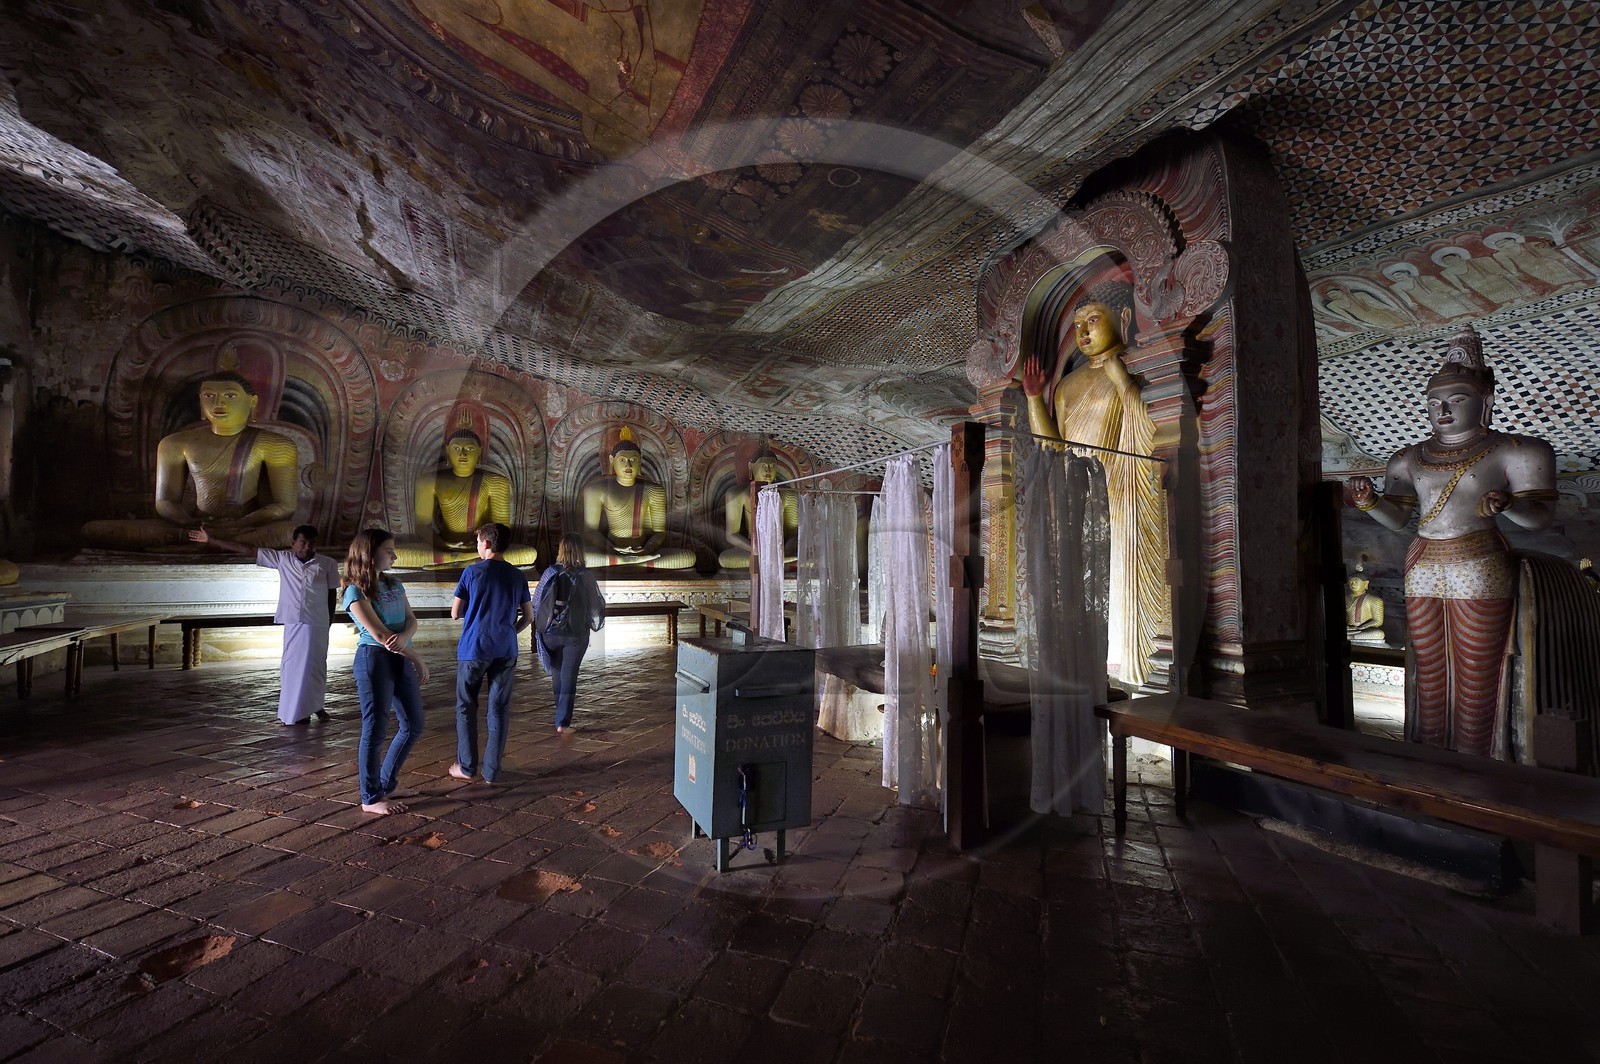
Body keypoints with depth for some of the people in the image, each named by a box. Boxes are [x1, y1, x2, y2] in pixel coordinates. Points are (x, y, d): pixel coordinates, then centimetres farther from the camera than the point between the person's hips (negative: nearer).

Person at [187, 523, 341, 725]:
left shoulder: (328, 564, -2)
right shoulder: (283, 559, 2)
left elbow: (332, 592, 4)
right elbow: (248, 550, 4)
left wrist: (330, 619, 7)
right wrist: (211, 540, 4)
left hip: (318, 623, -2)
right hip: (293, 622, 2)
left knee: (316, 664, 6)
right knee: (292, 664, 6)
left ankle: (315, 705, 22)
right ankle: (292, 711, 14)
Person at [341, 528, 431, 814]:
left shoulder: (394, 585, 14)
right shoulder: (356, 591, -7)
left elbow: (412, 620, 6)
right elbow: (379, 634, -14)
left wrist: (404, 637, -18)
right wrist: (417, 659, -11)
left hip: (401, 659, 8)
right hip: (374, 660, -7)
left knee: (413, 725, 13)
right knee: (375, 729, 2)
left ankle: (387, 785, 29)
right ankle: (371, 798, 17)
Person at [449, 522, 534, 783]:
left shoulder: (473, 572, -5)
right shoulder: (518, 577, 3)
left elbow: (455, 613, 0)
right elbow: (528, 617, 6)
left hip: (473, 649, -2)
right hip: (505, 651, 2)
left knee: (466, 707, 13)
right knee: (499, 710, 7)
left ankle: (466, 766, 18)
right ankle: (492, 771, 12)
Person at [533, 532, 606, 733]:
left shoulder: (551, 572, -6)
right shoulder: (586, 575, -11)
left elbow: (535, 601, 0)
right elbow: (595, 604, -6)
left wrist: (540, 623, 17)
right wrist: (595, 623, 14)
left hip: (550, 632, 3)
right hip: (576, 634, -2)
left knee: (557, 670, 22)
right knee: (569, 675, 5)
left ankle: (563, 702, 42)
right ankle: (562, 722, 4)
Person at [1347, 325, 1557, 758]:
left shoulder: (1509, 451, 2)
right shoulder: (1410, 458, 13)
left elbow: (1539, 516, -3)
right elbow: (1397, 519, 11)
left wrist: (1506, 504, -25)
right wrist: (1370, 502, -9)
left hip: (1479, 571, -4)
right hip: (1423, 572, 4)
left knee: (1476, 679, 1)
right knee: (1429, 674, 9)